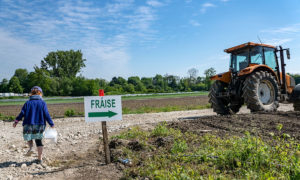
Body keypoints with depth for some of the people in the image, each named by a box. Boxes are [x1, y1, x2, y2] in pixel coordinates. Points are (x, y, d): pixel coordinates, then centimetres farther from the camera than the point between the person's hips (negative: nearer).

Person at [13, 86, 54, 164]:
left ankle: (30, 147, -5)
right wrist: (51, 124, 1)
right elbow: (46, 115, -5)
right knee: (39, 141, 9)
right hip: (40, 125, 0)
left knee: (29, 137, 25)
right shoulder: (42, 103, -2)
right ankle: (40, 159, 9)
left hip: (28, 125, 0)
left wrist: (16, 121, 10)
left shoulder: (27, 103, 2)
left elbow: (22, 113, -1)